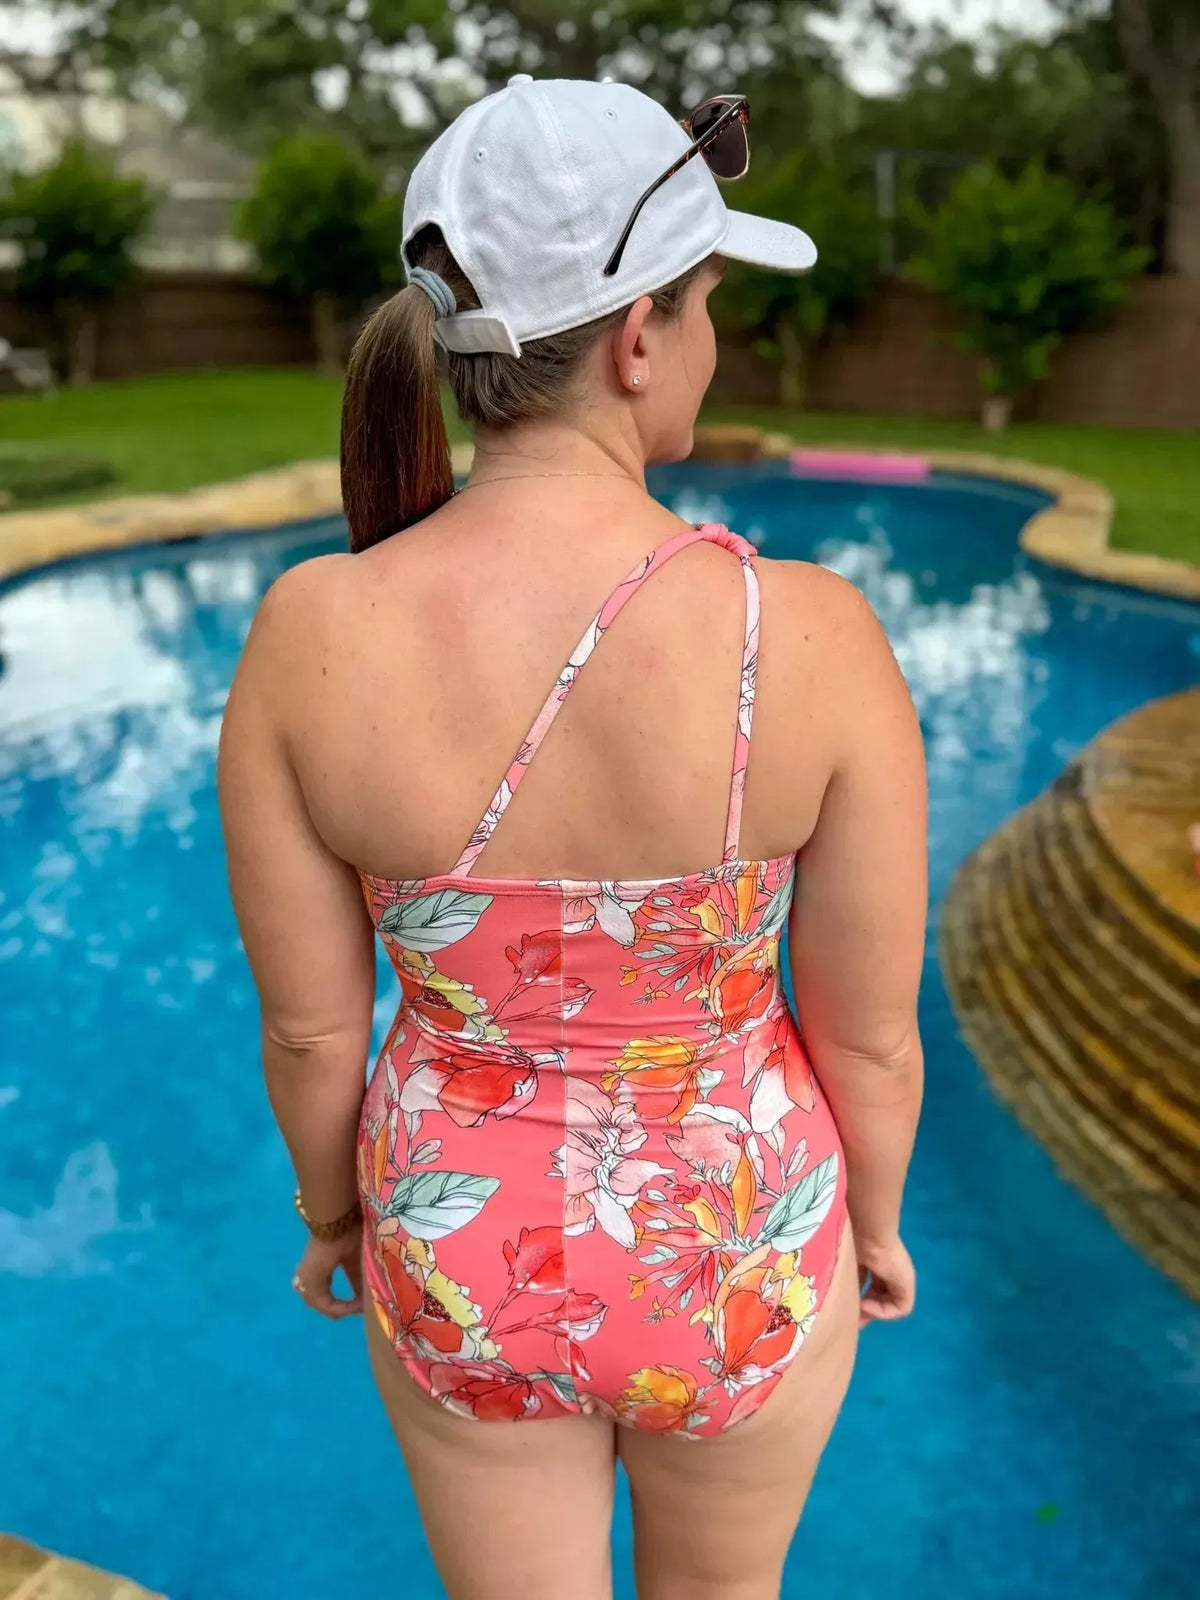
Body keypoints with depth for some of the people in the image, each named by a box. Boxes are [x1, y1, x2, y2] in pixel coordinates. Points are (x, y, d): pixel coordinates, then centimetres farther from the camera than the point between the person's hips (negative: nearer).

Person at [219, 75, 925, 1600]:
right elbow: (870, 1037, -15)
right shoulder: (810, 636, -27)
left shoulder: (307, 635, -23)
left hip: (464, 1259, 1)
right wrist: (877, 1223, 6)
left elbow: (310, 1027, -11)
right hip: (735, 1252, 0)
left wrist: (332, 1209, 9)